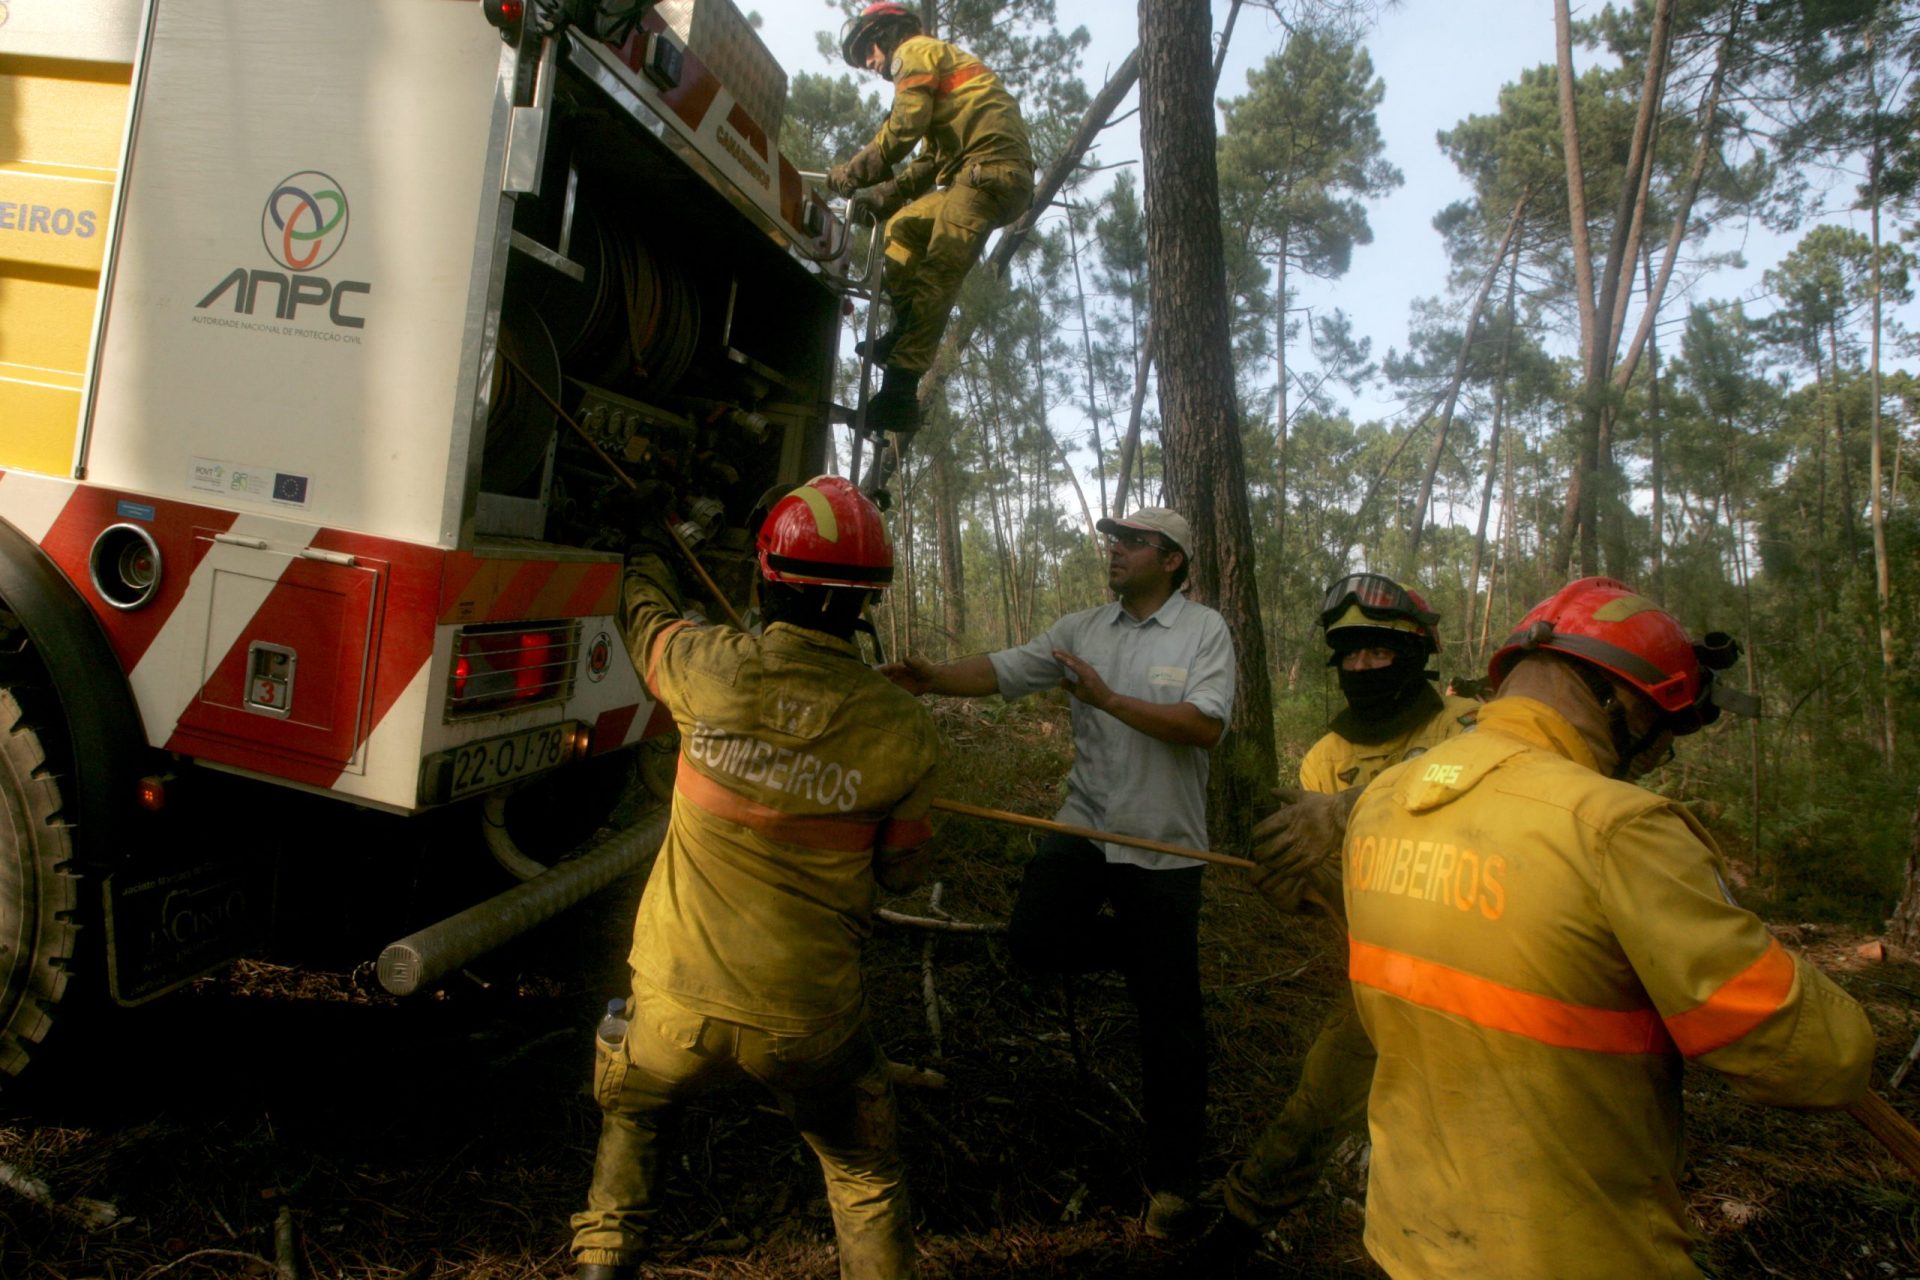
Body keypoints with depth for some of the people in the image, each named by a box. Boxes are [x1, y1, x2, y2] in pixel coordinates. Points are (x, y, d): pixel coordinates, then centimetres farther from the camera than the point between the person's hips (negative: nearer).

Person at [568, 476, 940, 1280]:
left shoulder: (711, 669, -15)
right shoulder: (903, 732, -13)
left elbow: (644, 617, 10)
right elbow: (902, 872, 1)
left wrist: (646, 565, 32)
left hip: (679, 999, 1)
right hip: (807, 1017, -1)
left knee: (634, 1112, 32)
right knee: (865, 1176, 23)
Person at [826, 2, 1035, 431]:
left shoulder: (916, 51, 6)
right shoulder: (939, 63, 35)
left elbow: (905, 126, -12)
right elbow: (932, 160, 27)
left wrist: (854, 173, -7)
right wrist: (884, 194, 16)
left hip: (990, 169, -10)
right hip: (975, 173, 10)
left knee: (937, 275, -19)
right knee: (904, 227, 19)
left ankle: (901, 391, -27)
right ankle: (904, 332, 10)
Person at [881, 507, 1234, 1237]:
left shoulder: (1204, 631, -6)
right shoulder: (1083, 629, 5)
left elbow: (1205, 726, -19)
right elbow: (1003, 670, -4)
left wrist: (1108, 698, -23)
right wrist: (934, 679, -22)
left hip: (1163, 845, -3)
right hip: (1084, 828, 4)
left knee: (1169, 1019, 5)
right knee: (1034, 938, -16)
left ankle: (1172, 1178, 22)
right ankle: (1142, 953, 16)